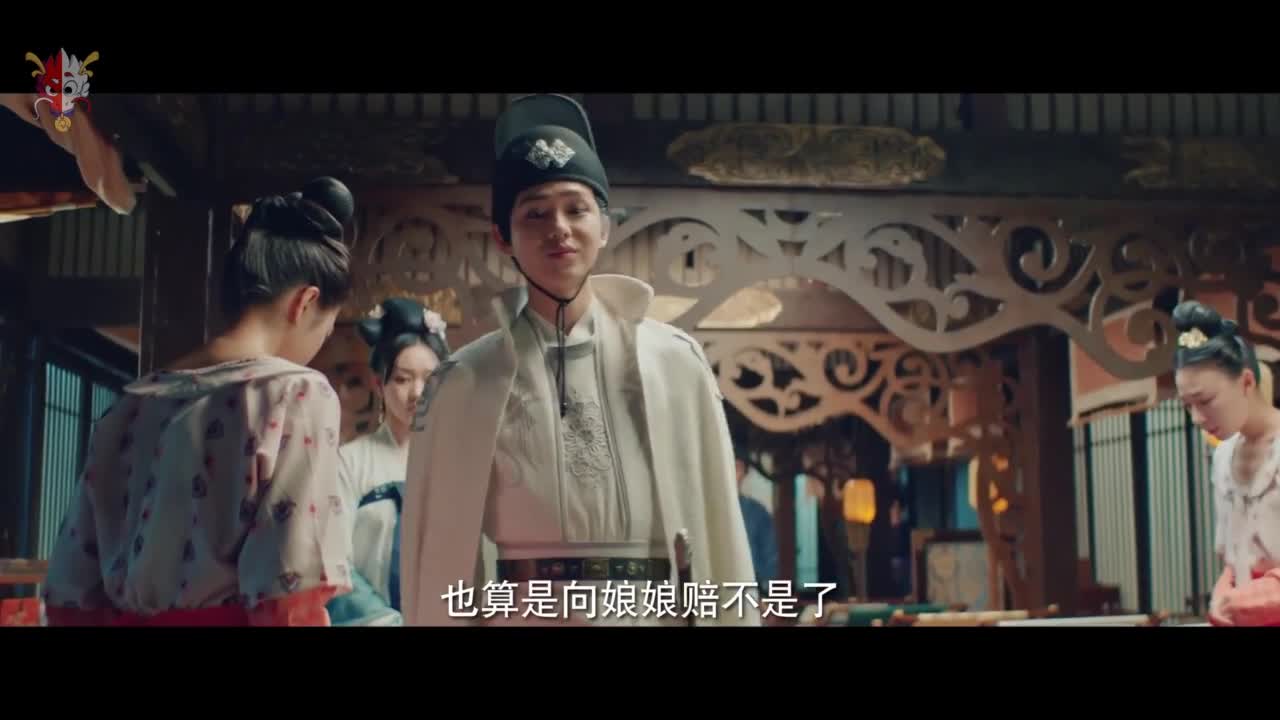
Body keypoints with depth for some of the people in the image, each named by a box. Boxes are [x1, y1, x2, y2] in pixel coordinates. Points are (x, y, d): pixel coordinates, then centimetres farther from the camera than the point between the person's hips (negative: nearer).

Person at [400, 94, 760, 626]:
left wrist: (734, 615, 2)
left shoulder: (675, 361, 0)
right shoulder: (465, 381, -2)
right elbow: (442, 556, 1)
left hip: (657, 613, 1)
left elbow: (718, 527, 3)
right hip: (524, 614, -1)